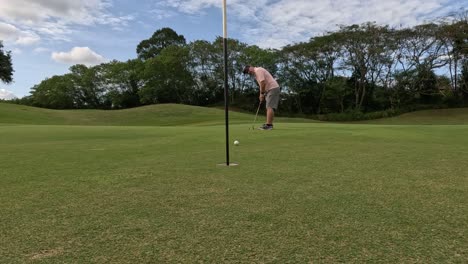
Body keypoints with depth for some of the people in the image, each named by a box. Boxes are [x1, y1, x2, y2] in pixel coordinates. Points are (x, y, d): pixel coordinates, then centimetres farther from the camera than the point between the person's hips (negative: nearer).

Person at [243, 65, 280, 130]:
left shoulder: (258, 70, -10)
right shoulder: (256, 73, 22)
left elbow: (262, 82, -20)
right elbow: (262, 84, 23)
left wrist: (262, 93, -11)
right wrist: (262, 94, 12)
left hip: (273, 88, -11)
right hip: (270, 89, 11)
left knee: (270, 107, -15)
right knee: (269, 107, 8)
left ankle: (268, 125, -18)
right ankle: (269, 124, 9)